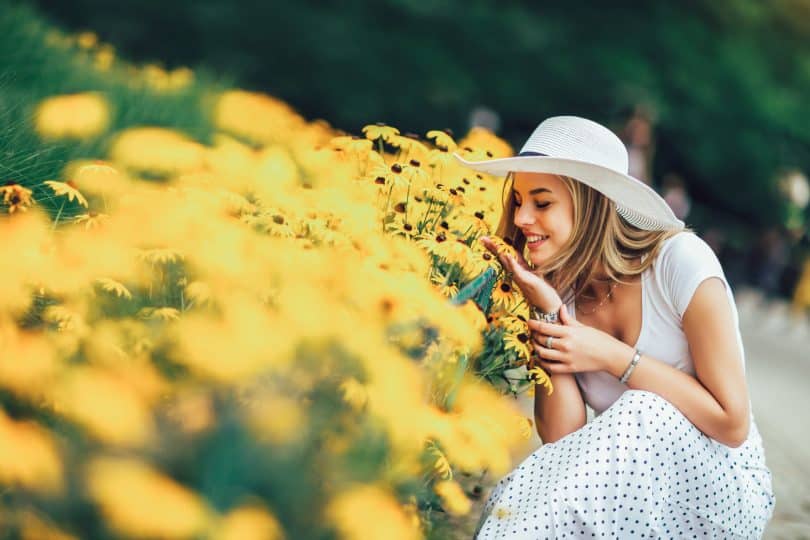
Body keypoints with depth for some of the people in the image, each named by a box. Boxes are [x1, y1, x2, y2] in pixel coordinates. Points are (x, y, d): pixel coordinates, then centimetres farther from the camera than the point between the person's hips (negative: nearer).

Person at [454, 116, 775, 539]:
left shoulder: (679, 259, -16)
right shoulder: (557, 286, -3)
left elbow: (732, 423, -17)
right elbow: (561, 440, -12)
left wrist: (611, 356, -19)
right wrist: (548, 313, -18)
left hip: (720, 491, -2)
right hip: (630, 494, 2)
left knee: (642, 413, -31)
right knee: (512, 499, -29)